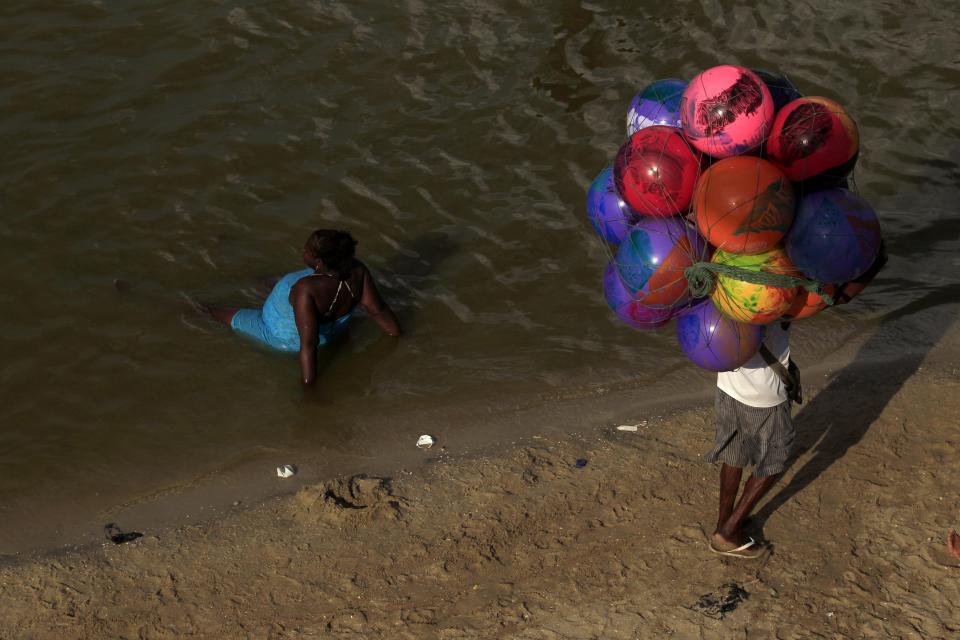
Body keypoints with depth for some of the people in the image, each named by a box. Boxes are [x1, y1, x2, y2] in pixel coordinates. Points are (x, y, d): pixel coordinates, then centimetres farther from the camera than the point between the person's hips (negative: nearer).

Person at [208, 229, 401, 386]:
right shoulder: (358, 271, -30)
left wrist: (308, 382, -32)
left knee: (235, 317, 22)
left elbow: (308, 343, -42)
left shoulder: (307, 289, -45)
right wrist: (396, 332, 0)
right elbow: (378, 309, -18)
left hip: (287, 338, -5)